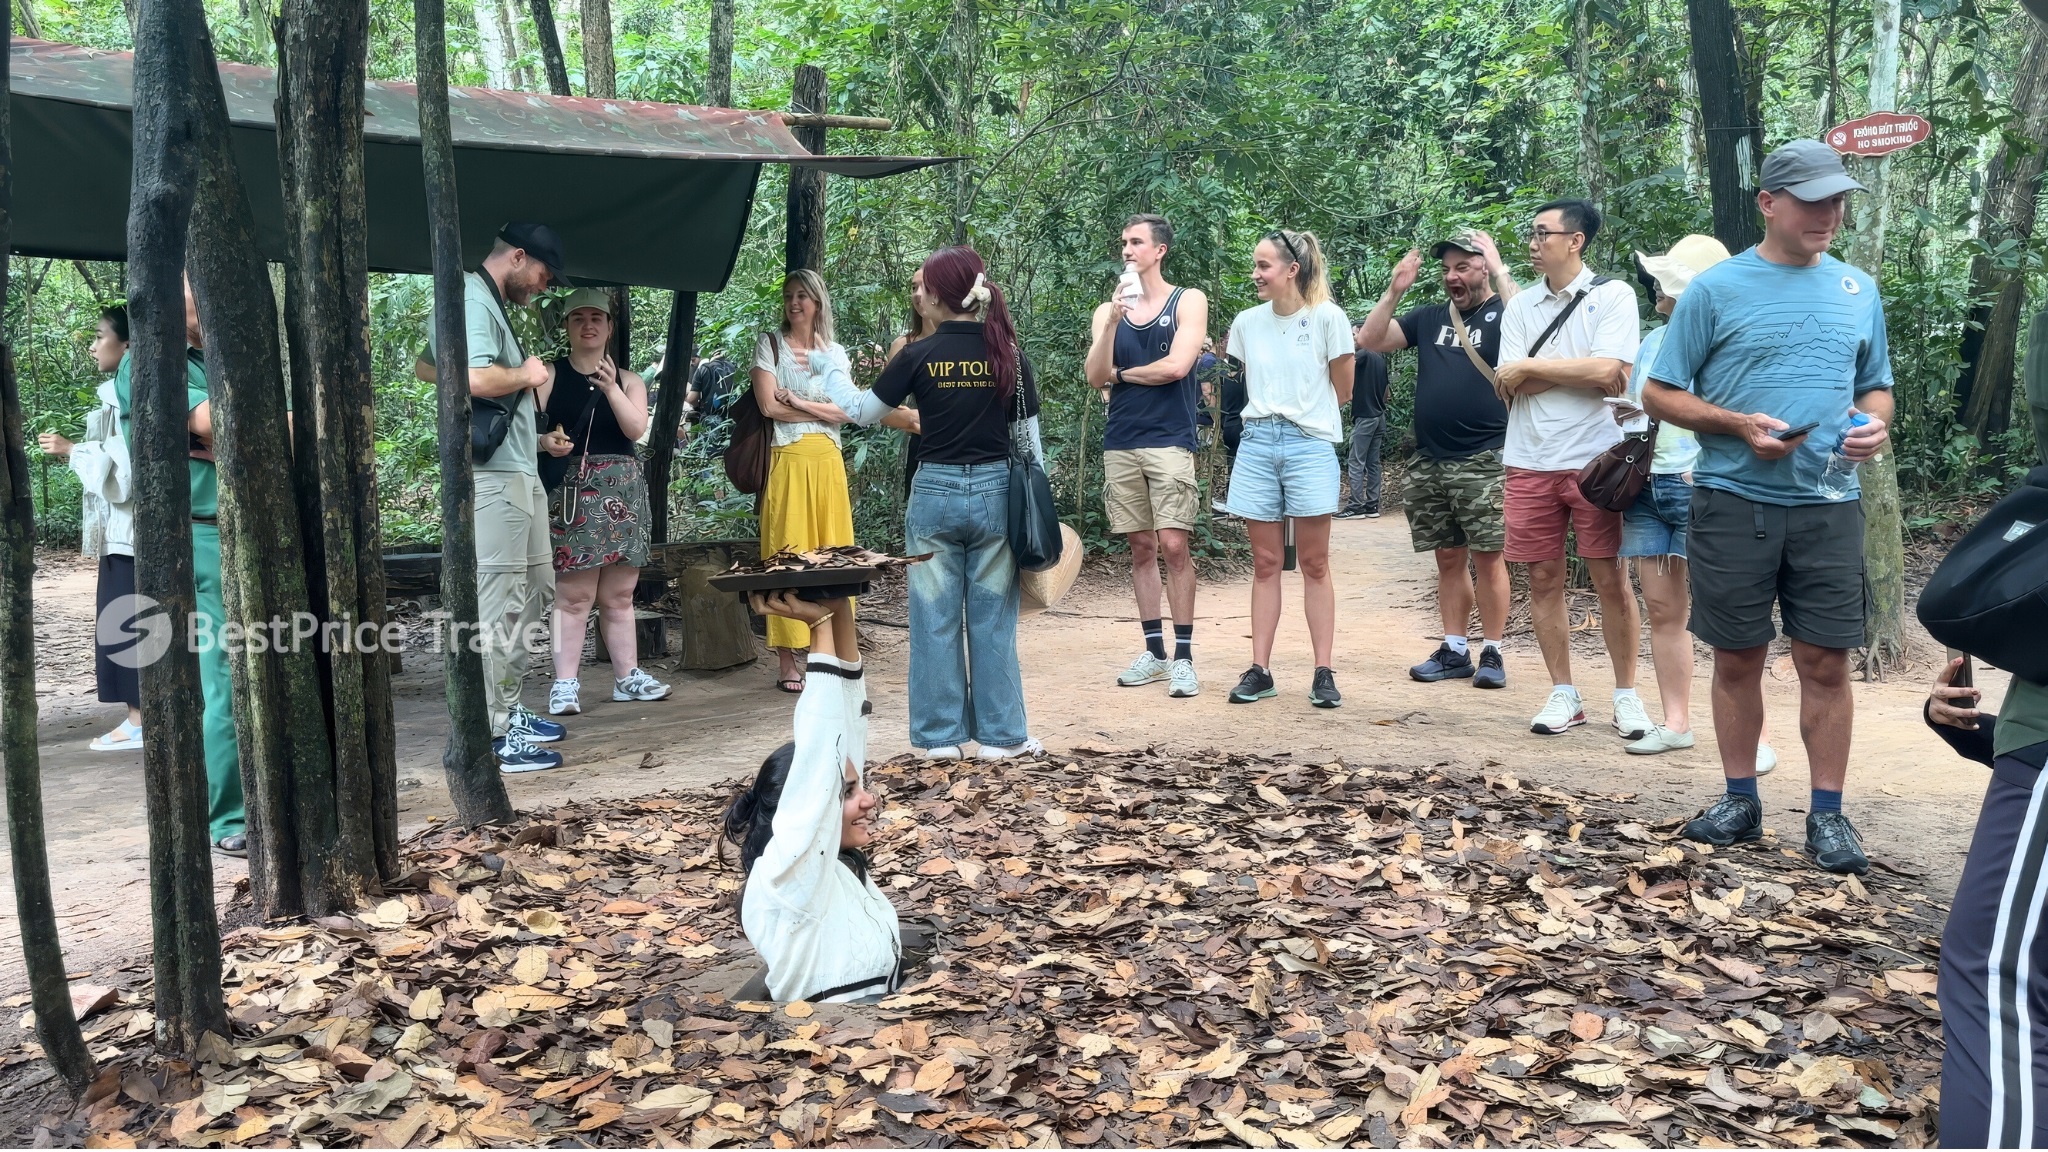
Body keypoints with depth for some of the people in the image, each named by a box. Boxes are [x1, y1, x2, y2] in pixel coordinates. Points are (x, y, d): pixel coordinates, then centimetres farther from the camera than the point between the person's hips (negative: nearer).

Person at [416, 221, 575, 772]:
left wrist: (539, 439, 21)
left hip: (520, 473, 11)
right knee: (499, 604, -8)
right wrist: (526, 375, -8)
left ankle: (508, 708, 27)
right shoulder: (472, 300, -11)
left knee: (536, 589, 18)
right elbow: (476, 379, -28)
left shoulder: (493, 306, 20)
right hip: (494, 476, -11)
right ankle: (492, 736, -2)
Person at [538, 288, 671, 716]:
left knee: (619, 595, 9)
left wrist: (610, 388, -18)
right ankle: (565, 684, -5)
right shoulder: (550, 375, 5)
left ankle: (628, 675, 16)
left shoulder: (629, 381, 13)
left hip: (623, 491, 4)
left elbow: (636, 428, -4)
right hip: (571, 490, -3)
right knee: (573, 596, -8)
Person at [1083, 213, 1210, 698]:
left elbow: (1176, 366, -11)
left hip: (1169, 441, -4)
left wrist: (1121, 373, 2)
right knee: (1141, 548, 7)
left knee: (1173, 545, -10)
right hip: (1120, 444, 4)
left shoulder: (1188, 301, 3)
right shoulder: (1108, 310, 13)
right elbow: (1096, 376, 0)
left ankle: (1183, 656, -4)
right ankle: (1153, 652, 14)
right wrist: (1113, 322, -13)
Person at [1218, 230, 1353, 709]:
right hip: (1257, 444, 4)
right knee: (1265, 564, 6)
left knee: (1314, 564, 1)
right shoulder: (1247, 322, 6)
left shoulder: (1327, 318, -5)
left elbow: (1342, 391, 3)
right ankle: (1259, 671, 9)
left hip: (1310, 445, -3)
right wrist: (1268, 415, 9)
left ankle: (1324, 674, 5)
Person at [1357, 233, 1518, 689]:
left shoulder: (1501, 312, 0)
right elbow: (1370, 340, 8)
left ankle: (1492, 653, 6)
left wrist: (1501, 270, -17)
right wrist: (1395, 290, -2)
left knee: (1487, 557, -3)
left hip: (1484, 462, -5)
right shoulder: (1430, 318, 13)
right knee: (1448, 558, 10)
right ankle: (1455, 650, 17)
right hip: (1430, 461, 5)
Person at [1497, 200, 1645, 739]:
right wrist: (1579, 368, -7)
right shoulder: (1520, 307, 11)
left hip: (1595, 459, -4)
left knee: (1611, 579, 1)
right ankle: (1563, 694, 17)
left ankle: (1626, 693, 13)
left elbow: (1609, 374, -14)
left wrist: (1531, 368, -6)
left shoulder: (1613, 296, -1)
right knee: (1543, 579, 6)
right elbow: (1511, 386, 1)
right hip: (1530, 463, 4)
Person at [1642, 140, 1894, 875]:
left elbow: (1877, 387, 18)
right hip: (1734, 501, -2)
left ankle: (1827, 813, 13)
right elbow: (1660, 394, 0)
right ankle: (1741, 801, 21)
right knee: (1737, 658, 7)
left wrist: (1873, 425, -5)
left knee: (1826, 660, 3)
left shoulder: (1858, 290, 10)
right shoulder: (1716, 289, -1)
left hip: (1828, 505, 2)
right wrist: (1740, 425, -15)